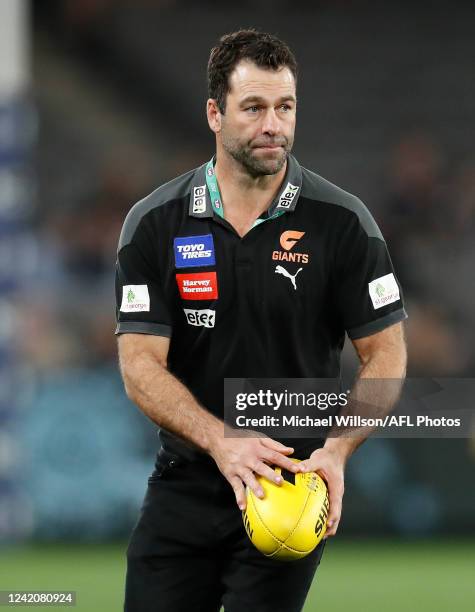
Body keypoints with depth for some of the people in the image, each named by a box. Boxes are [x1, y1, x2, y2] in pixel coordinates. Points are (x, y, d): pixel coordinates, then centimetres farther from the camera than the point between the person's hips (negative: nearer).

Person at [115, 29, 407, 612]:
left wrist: (337, 451, -19)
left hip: (291, 483, -2)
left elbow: (385, 356, -2)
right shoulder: (155, 223, -3)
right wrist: (221, 442, -23)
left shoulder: (342, 222, -5)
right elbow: (141, 365, -7)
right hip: (182, 486, 2)